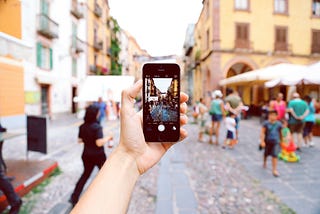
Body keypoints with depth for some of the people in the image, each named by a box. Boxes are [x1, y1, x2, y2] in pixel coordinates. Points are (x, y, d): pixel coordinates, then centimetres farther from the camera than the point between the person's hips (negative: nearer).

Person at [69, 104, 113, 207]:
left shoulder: (82, 127, -3)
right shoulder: (97, 127, -23)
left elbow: (80, 140, 6)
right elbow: (99, 143, -28)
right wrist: (107, 138, -13)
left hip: (86, 155, 6)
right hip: (98, 156, -5)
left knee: (86, 174, 21)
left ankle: (74, 197, 20)